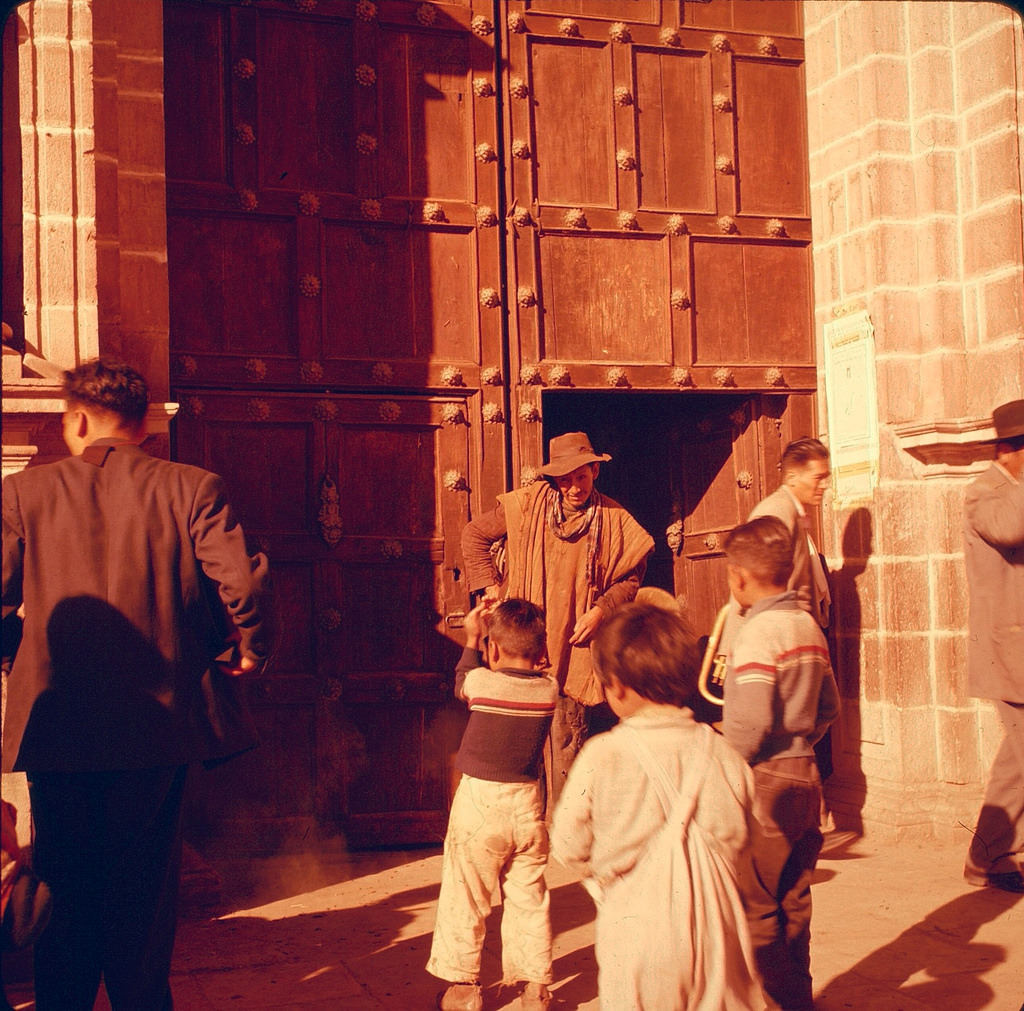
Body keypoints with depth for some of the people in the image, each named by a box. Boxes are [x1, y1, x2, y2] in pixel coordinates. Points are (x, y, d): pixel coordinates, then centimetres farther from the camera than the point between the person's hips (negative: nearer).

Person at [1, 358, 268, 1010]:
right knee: (144, 895, 12)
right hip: (157, 726, 0)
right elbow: (238, 583, -12)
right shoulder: (193, 489, -3)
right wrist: (247, 650, 8)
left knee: (64, 890, 16)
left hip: (57, 726, 1)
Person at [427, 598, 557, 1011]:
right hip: (527, 805, 4)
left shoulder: (483, 682, -15)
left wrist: (472, 637, 18)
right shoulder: (548, 688, -6)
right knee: (529, 900, 13)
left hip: (479, 801, -4)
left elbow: (461, 682, 9)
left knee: (464, 900, 8)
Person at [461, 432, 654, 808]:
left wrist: (601, 610, -6)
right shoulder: (527, 506, 0)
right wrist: (490, 586, 3)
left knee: (568, 739, 0)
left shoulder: (614, 521, 1)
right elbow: (474, 534, 11)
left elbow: (630, 578, 10)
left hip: (575, 646, 0)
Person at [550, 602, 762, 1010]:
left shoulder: (600, 757, -13)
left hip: (635, 934, -2)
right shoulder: (723, 755, -4)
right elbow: (734, 839, 6)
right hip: (713, 931, 2)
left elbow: (569, 846, -4)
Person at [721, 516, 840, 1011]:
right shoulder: (809, 625, 7)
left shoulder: (757, 633, -18)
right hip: (804, 774, 9)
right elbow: (828, 706, 15)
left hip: (764, 782, -9)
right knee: (794, 901, 18)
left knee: (755, 908, 1)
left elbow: (751, 723, -24)